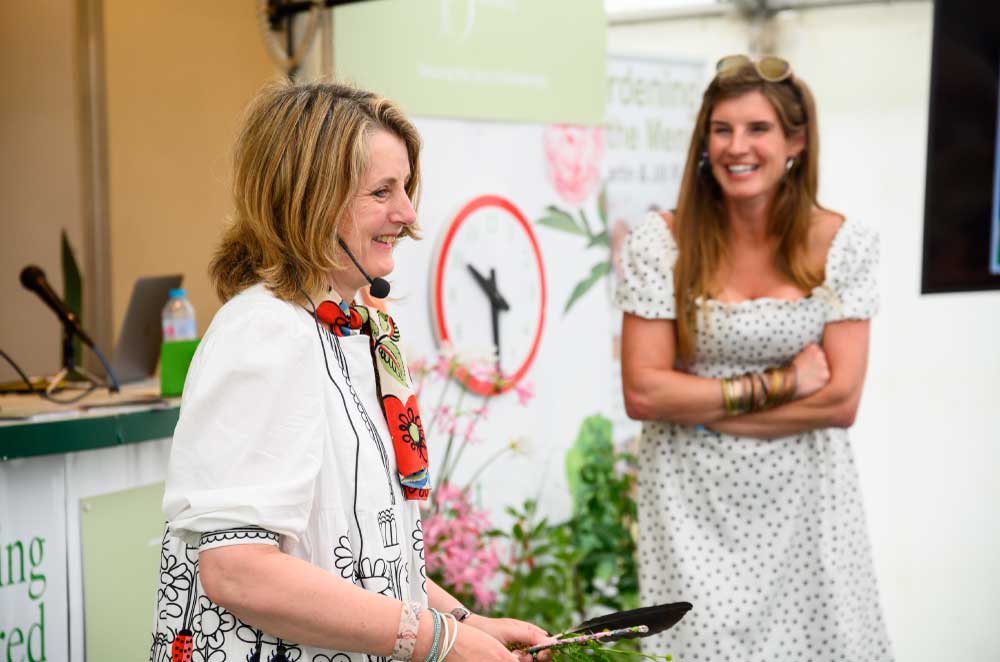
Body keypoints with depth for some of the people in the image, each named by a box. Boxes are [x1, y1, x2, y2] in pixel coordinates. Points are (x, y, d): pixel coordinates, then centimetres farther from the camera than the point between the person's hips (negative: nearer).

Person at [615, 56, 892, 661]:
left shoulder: (842, 244, -4)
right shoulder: (662, 242, -7)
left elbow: (840, 401, -9)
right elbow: (643, 394, -12)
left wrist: (696, 406, -12)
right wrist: (777, 384, -13)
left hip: (804, 502, 1)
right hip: (693, 505, -1)